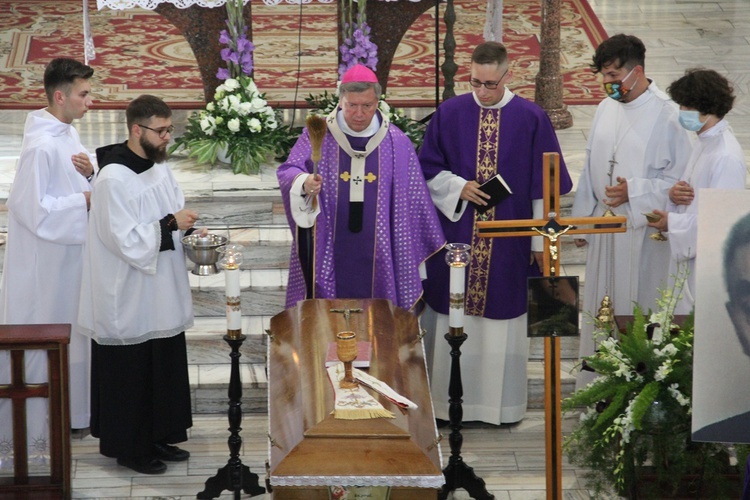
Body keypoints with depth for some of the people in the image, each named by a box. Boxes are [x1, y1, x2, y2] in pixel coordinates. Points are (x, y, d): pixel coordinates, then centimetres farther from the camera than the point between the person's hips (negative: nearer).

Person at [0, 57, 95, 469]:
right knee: (39, 344, 1)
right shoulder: (40, 146, -24)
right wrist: (84, 201, -19)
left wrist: (89, 175, -6)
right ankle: (33, 434, 12)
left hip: (68, 254, 9)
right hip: (43, 261, -9)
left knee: (65, 338, 19)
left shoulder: (68, 134, 5)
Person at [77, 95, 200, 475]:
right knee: (130, 373, 3)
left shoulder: (158, 164, 5)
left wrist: (187, 224, -2)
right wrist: (172, 224, -22)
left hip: (160, 293, 8)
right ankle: (129, 448, 16)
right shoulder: (114, 179, -21)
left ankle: (158, 437, 28)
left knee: (165, 368, 15)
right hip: (128, 298, -8)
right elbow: (126, 240, -23)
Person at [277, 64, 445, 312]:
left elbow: (411, 201, 6)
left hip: (378, 259, 1)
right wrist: (304, 183, -33)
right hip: (329, 256, -1)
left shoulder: (397, 144, 2)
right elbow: (288, 172, -10)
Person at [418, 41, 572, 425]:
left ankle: (502, 405, 16)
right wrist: (458, 188, -12)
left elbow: (543, 185, 1)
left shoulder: (532, 119, -3)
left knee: (502, 315, 5)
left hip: (509, 242, -1)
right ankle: (448, 402, 14)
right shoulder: (449, 114, 0)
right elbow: (427, 170, 7)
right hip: (455, 233, 1)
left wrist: (542, 240, -1)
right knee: (453, 318, 4)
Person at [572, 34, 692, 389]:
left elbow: (680, 178, -12)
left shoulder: (666, 115, -14)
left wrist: (634, 192, -20)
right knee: (600, 304, 13)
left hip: (643, 229, -6)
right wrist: (581, 219, 14)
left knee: (638, 307, 1)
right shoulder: (606, 109, 6)